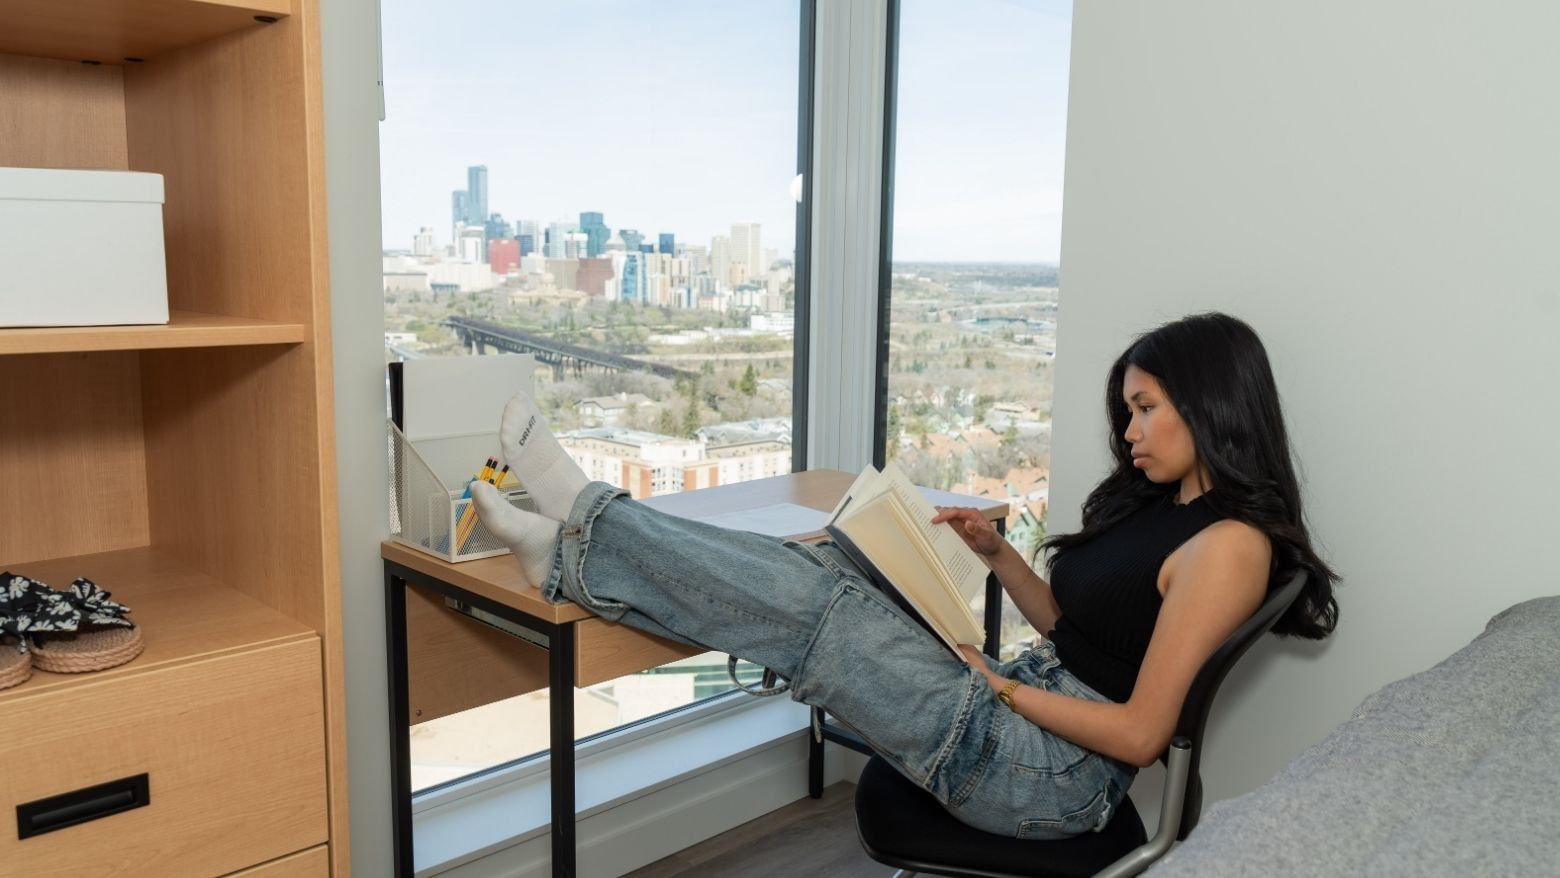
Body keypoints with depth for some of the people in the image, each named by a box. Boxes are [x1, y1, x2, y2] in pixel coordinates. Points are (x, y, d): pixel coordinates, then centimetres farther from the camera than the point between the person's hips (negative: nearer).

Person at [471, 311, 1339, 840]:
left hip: (1056, 773, -8)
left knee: (814, 606, -18)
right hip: (1025, 706, 8)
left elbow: (1140, 733, -19)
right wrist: (997, 550, 7)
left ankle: (584, 533, -8)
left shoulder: (1229, 542, -16)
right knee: (819, 572, -8)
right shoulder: (1161, 503, 13)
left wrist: (1002, 685, -12)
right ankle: (577, 542, -6)